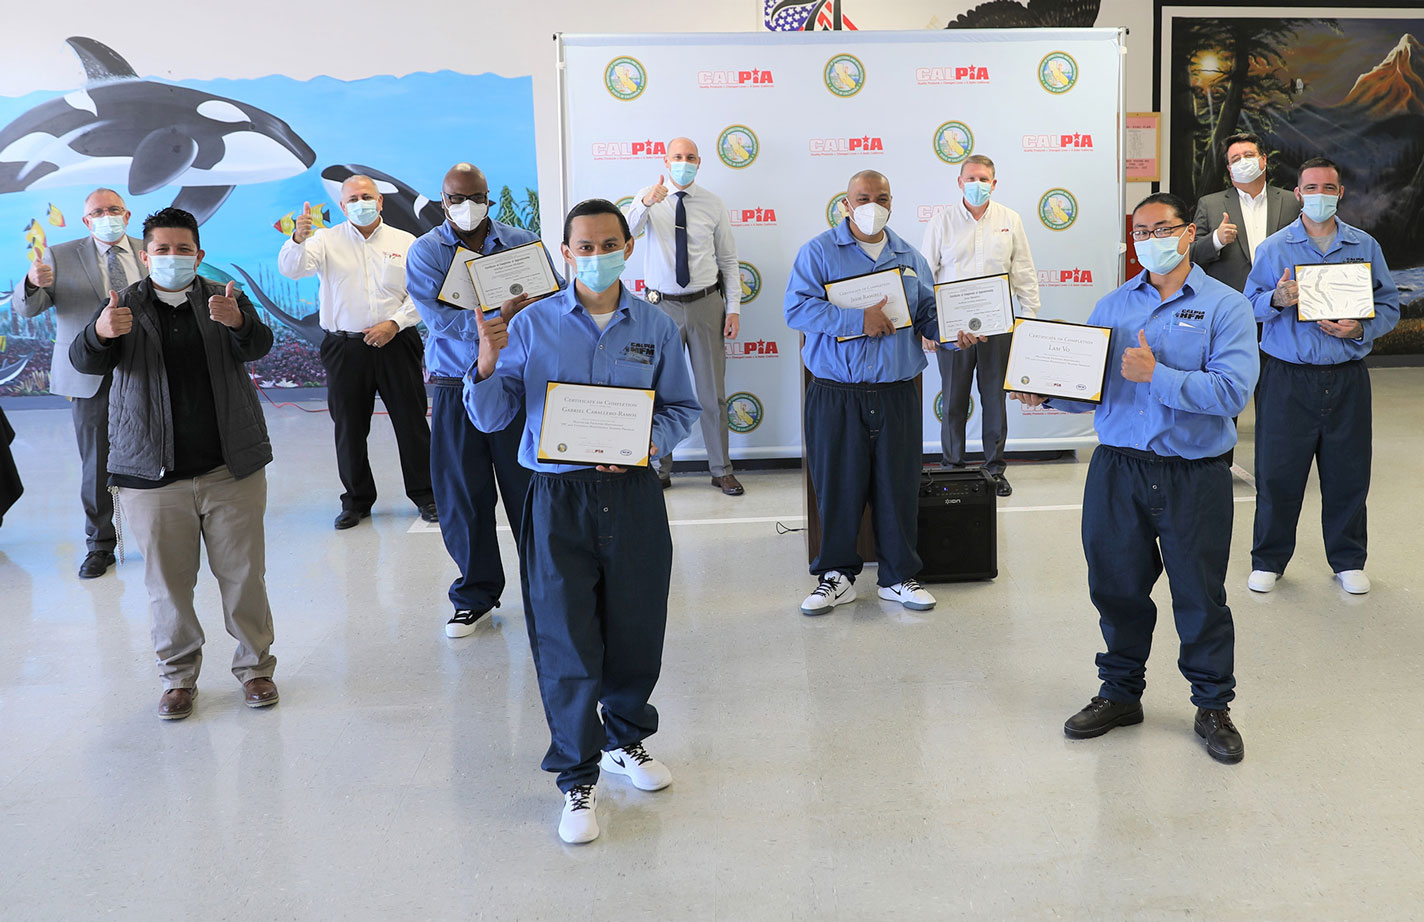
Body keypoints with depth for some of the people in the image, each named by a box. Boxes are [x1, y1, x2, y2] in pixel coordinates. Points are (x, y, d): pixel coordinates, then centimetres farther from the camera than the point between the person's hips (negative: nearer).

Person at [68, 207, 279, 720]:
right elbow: (85, 361, -9)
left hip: (231, 469, 0)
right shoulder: (126, 307, 5)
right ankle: (178, 675, 22)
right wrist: (101, 333, -33)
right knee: (167, 582, 6)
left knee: (243, 573, 7)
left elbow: (258, 345, -13)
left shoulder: (226, 300, 6)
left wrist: (237, 322, -37)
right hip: (153, 475, 0)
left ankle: (255, 665, 22)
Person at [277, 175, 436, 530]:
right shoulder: (327, 241, 6)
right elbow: (290, 268, -10)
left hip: (396, 345, 0)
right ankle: (356, 500, 20)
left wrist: (394, 323, -11)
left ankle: (425, 494, 16)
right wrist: (298, 239, -30)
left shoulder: (405, 242, 7)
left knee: (412, 423, 2)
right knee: (349, 427, 6)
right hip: (345, 349, 1)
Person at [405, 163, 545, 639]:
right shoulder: (425, 252, 3)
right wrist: (497, 316, -23)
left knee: (529, 484, 3)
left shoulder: (522, 242, 7)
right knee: (462, 494, 6)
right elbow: (438, 318, -11)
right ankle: (476, 594, 21)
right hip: (456, 389, 0)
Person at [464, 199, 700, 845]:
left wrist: (650, 443, -8)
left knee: (637, 627, 11)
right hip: (559, 499, -2)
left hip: (633, 494, 2)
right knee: (566, 639, -1)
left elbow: (682, 408, 12)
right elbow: (491, 418, 2)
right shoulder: (531, 325, 0)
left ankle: (626, 739, 38)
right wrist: (488, 362, -16)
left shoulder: (657, 328, 5)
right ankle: (578, 778, 14)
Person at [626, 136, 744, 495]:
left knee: (713, 391, 6)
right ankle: (661, 468, 22)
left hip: (706, 304, 1)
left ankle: (721, 470, 17)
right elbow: (624, 232, -21)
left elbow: (728, 260, 5)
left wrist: (734, 309, -2)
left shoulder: (713, 204, 3)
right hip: (662, 305, -1)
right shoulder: (648, 198, -1)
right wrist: (645, 203, -41)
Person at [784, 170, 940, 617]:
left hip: (896, 394, 3)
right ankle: (837, 575, 18)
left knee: (898, 486, 6)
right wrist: (859, 320, -18)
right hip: (835, 395, -3)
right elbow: (796, 308, -12)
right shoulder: (818, 252, 0)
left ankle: (898, 576, 20)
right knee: (837, 486, 3)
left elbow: (927, 314, 17)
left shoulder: (910, 257, 14)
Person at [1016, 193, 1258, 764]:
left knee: (1201, 594, 7)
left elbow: (1232, 391, -16)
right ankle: (1121, 693, 30)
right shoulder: (1112, 306, 10)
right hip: (1118, 468, 3)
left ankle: (1213, 706, 25)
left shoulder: (1225, 306, -2)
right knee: (1117, 587, 11)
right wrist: (1044, 393, -12)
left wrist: (1156, 375, -20)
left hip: (1194, 476, -3)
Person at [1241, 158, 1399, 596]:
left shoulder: (1365, 246, 8)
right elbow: (1250, 305, 3)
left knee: (1348, 473, 7)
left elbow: (1390, 304, 8)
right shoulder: (1274, 248, 3)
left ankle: (1348, 560, 25)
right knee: (1277, 472, 1)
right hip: (1288, 378, -1)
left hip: (1347, 379, 2)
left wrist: (1360, 329, -10)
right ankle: (1268, 559, 18)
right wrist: (1276, 299, -18)